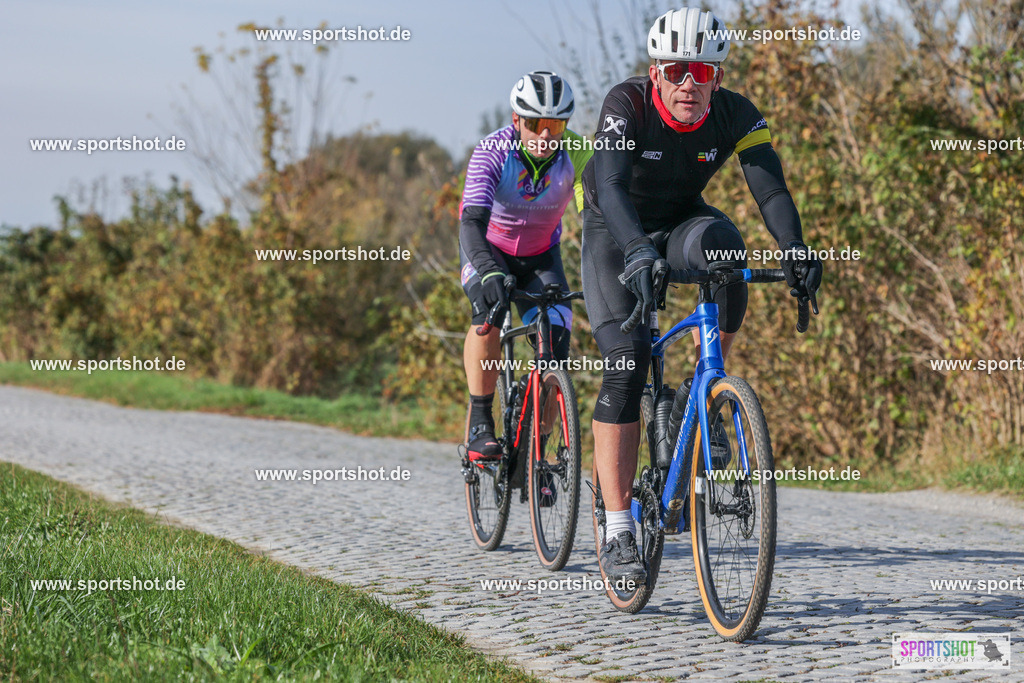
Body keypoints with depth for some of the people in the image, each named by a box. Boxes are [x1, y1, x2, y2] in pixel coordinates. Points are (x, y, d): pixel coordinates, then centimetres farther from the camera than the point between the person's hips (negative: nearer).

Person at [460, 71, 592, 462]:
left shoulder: (576, 154, -26)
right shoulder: (492, 152, -31)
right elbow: (472, 221, -42)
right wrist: (490, 273, -60)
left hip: (540, 255, 2)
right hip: (488, 250, -2)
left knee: (555, 352, -13)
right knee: (490, 311, -33)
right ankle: (479, 423, -22)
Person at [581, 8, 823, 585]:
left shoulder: (736, 115, -19)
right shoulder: (627, 104, -28)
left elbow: (771, 187, -28)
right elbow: (610, 186, -42)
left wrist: (795, 248, -48)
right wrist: (639, 251, -60)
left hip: (681, 223, 2)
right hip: (616, 232, -2)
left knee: (721, 242, -35)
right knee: (627, 357, -21)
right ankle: (618, 534, -18)